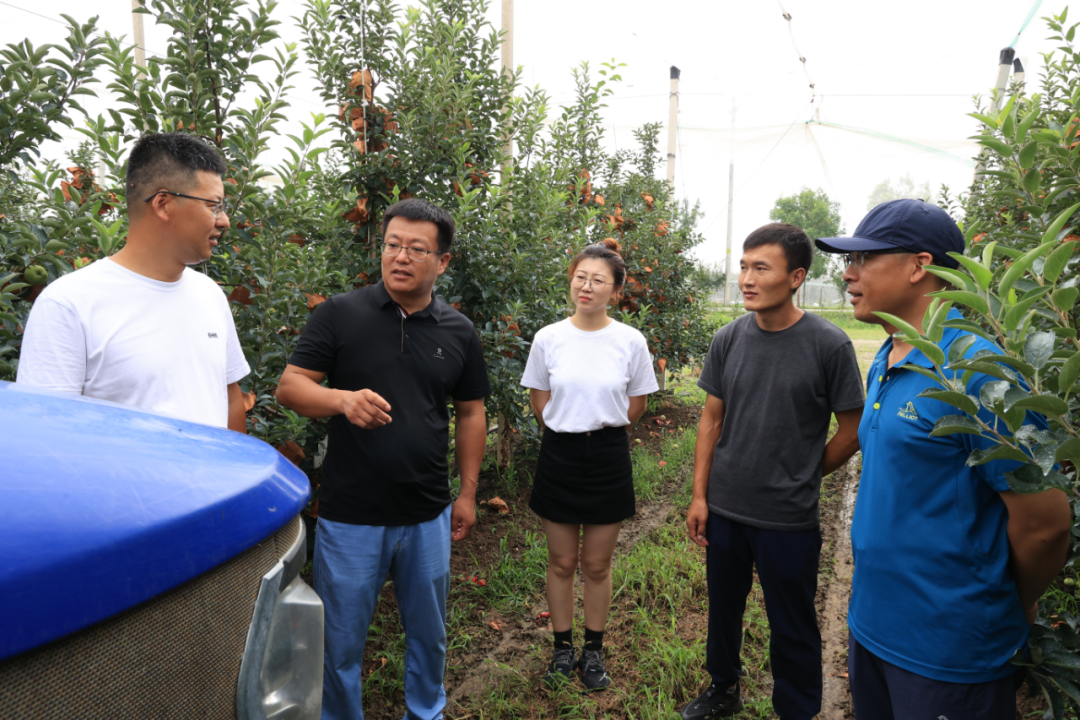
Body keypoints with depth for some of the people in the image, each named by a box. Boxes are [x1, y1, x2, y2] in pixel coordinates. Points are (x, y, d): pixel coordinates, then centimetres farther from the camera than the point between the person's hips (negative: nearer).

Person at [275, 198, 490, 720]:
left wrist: (468, 493, 8)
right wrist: (343, 399, -27)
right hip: (350, 515, -2)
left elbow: (470, 412, 8)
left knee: (429, 634, 20)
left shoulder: (459, 332, 1)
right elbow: (289, 387, -7)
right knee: (341, 643, 14)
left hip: (428, 516, 3)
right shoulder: (340, 314, -6)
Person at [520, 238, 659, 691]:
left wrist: (598, 428, 3)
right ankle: (563, 649, 31)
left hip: (607, 459, 0)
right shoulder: (548, 338, -4)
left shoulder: (631, 342, -6)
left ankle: (593, 651, 31)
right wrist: (569, 430, 2)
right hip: (559, 455, 1)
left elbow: (634, 407, 4)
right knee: (561, 563, 12)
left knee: (597, 565, 11)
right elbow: (540, 403, 5)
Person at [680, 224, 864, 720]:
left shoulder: (828, 345, -14)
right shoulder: (728, 339, -2)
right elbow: (712, 419, 4)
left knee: (792, 630, 12)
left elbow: (852, 429, -5)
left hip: (788, 520, -4)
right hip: (723, 511, 4)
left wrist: (804, 477, 2)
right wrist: (700, 495, 2)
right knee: (723, 608, 21)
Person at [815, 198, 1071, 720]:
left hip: (945, 654, -7)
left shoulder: (976, 372, -22)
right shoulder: (884, 363, 4)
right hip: (869, 622, 8)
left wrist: (1016, 610, -2)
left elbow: (1044, 523, -19)